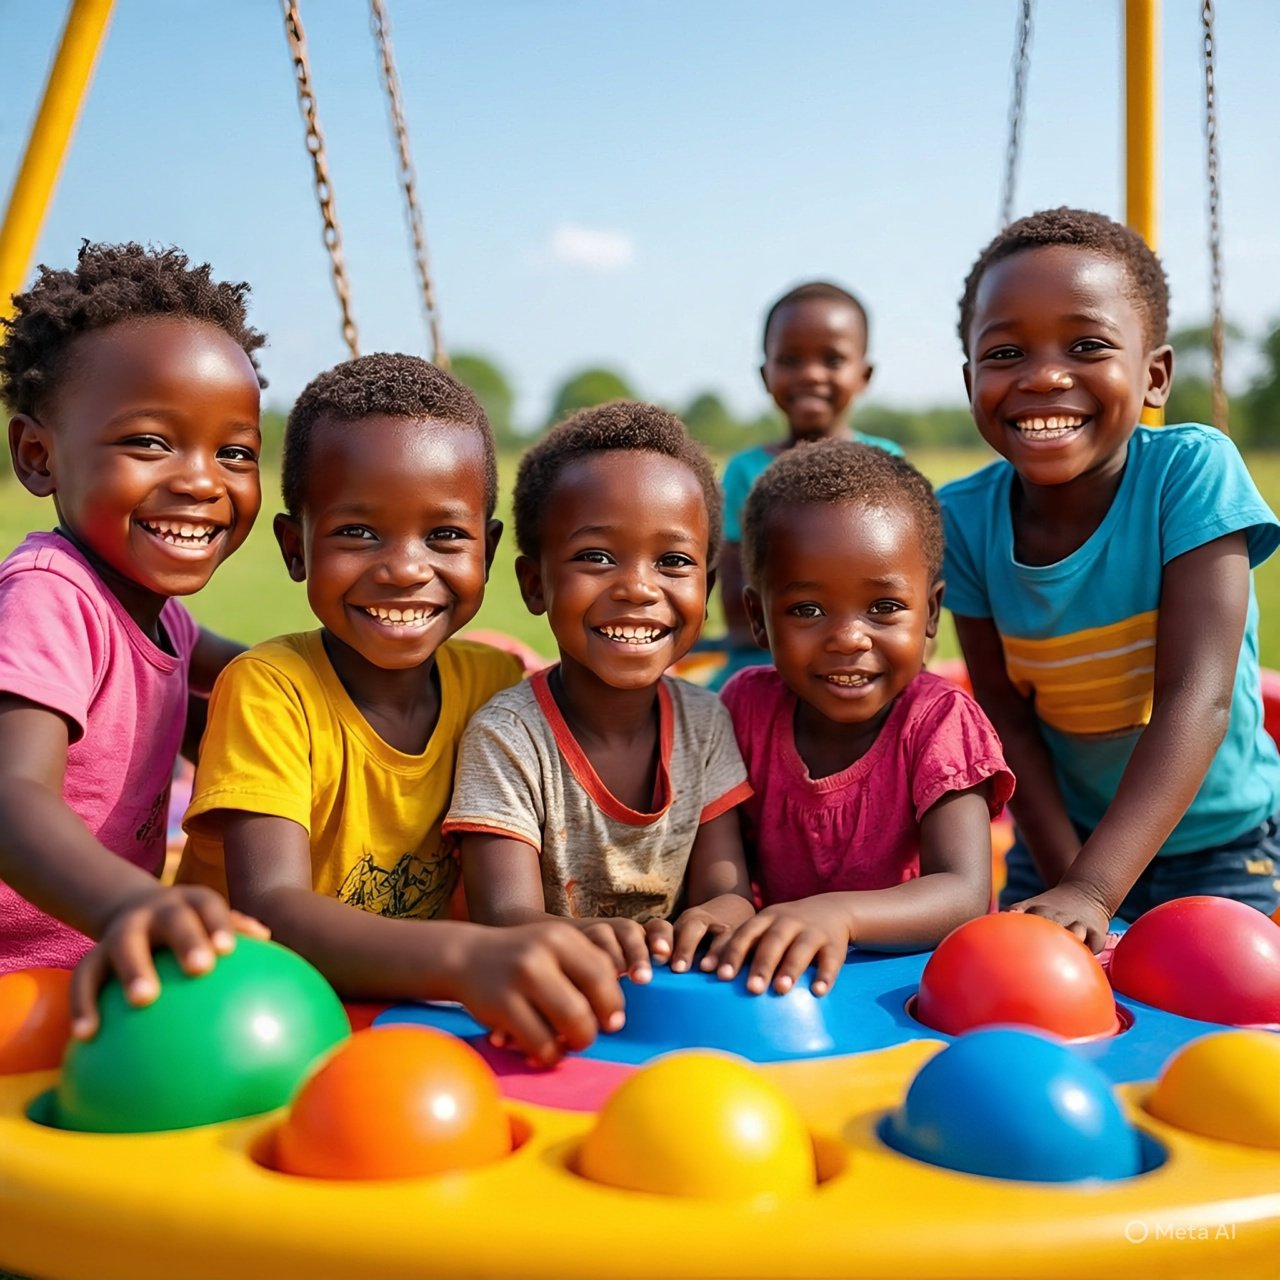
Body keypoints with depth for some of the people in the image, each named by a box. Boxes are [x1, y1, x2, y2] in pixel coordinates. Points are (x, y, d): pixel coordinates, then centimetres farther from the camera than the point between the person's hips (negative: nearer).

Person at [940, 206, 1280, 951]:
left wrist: (1089, 891, -37)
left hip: (1220, 844, -2)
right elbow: (1008, 719, -10)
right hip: (1060, 840, 2)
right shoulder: (965, 520, -15)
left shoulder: (1192, 471, -23)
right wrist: (1068, 878, -19)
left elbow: (1198, 697, -29)